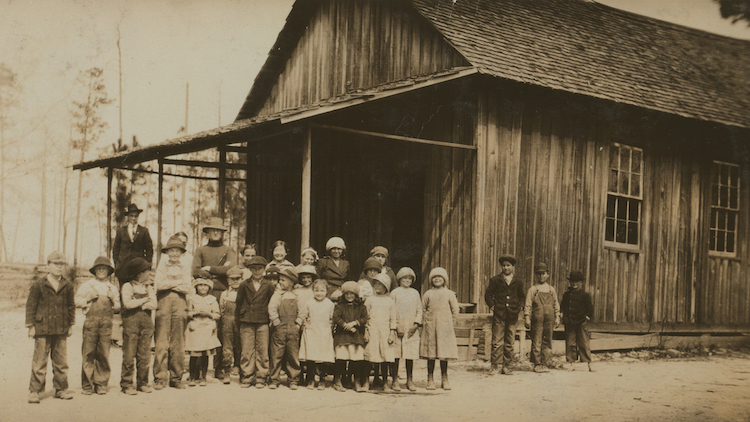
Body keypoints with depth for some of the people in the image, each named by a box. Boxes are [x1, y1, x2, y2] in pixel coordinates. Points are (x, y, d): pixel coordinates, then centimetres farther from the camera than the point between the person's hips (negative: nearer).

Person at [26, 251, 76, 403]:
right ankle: (34, 391, 6)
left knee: (61, 361, 8)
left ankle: (61, 389, 18)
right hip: (42, 329, -3)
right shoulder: (39, 284, -1)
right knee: (39, 362, -1)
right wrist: (31, 326, -2)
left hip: (61, 330, 3)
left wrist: (71, 325, 15)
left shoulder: (68, 285, 8)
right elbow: (30, 305, 1)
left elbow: (71, 306, 16)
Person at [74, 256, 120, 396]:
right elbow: (77, 301, 7)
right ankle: (87, 385, 2)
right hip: (91, 321, -1)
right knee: (88, 354, -4)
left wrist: (113, 299, -2)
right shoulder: (87, 285, 13)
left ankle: (101, 384, 7)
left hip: (106, 323, 2)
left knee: (104, 354, 0)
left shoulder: (112, 288, 17)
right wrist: (89, 298, -6)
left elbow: (118, 307, 16)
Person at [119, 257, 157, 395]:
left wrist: (137, 304, -8)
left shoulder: (149, 287, 16)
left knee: (145, 356, 4)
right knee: (129, 355, -4)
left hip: (146, 322, 4)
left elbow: (153, 305, 2)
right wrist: (144, 300, -3)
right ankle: (126, 384, 2)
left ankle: (142, 383, 13)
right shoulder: (128, 286, 1)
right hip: (131, 322, -4)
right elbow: (127, 303, -13)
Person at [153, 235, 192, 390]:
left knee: (178, 345, 2)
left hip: (180, 306, 1)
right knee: (161, 343, -5)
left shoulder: (186, 266, 12)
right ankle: (160, 378, 0)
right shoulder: (162, 264, 10)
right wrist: (179, 281, -2)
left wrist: (169, 284, -4)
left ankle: (176, 378, 10)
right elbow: (158, 284, -5)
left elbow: (189, 288, 0)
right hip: (163, 304, -1)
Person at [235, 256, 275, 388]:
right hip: (246, 323, 0)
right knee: (246, 351, 0)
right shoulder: (244, 285, 7)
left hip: (262, 323, 0)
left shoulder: (268, 285, 6)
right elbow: (239, 302, 11)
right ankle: (246, 377, 8)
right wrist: (238, 319, 8)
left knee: (262, 351, 1)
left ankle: (260, 378, 9)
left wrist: (270, 319, 4)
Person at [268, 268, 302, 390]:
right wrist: (276, 322, -9)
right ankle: (274, 380, 10)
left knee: (293, 355, 5)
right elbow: (272, 309, -6)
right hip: (279, 329, -1)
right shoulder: (277, 295, 1)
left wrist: (298, 322, 1)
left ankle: (293, 380, 14)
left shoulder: (296, 296, 7)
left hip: (293, 329, 1)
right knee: (276, 355, 1)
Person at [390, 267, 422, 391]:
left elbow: (419, 310, 10)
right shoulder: (395, 293, 2)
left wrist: (416, 325, -2)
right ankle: (395, 380, 9)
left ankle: (410, 380, 14)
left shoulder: (415, 293, 11)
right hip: (398, 329, -2)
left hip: (411, 330, 2)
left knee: (410, 356, 4)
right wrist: (396, 326, -8)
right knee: (396, 355, 0)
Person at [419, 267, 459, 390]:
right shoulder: (428, 294, 7)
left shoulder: (449, 294, 5)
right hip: (430, 327, 1)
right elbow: (423, 309, 11)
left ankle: (444, 379, 11)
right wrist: (426, 321, 2)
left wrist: (447, 321, 5)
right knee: (430, 354, 2)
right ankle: (430, 379, 10)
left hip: (445, 327, 0)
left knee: (444, 353, 1)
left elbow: (455, 311, 9)